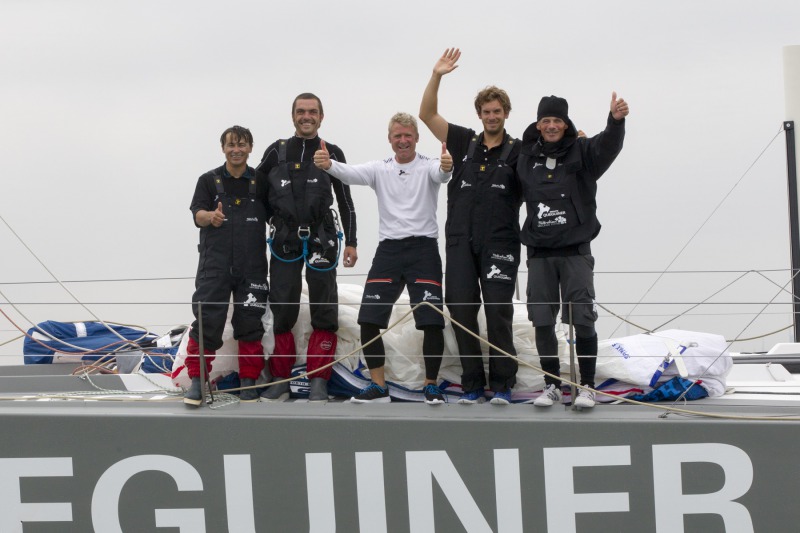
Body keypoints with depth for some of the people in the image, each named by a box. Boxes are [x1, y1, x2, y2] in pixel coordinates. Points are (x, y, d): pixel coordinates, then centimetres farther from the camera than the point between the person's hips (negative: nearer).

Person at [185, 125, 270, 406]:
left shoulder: (261, 182, 10)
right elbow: (197, 213, -4)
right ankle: (197, 380, 0)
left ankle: (249, 382, 13)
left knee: (250, 322, 4)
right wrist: (211, 217, -27)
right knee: (207, 322, -7)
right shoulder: (209, 180, 7)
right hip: (215, 264, -1)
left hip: (252, 265, 1)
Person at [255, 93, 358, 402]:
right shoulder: (276, 152, 7)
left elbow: (345, 202, 9)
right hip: (284, 240, 1)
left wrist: (351, 242, 3)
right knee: (282, 310, 2)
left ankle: (318, 381, 4)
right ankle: (280, 380, 9)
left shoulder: (332, 154, 6)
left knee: (324, 310, -2)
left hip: (321, 240, -1)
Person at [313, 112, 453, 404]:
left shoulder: (428, 167, 2)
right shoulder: (380, 169, 9)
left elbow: (441, 174, -21)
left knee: (432, 321, -8)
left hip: (423, 248, -3)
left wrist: (447, 167, -47)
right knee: (368, 320, -2)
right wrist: (327, 164, -31)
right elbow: (351, 174, -8)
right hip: (388, 249, 3)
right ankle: (378, 386, 11)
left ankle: (431, 385, 9)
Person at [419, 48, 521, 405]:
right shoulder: (465, 143, 12)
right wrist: (437, 76, 0)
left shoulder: (518, 151, 5)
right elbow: (427, 115, 10)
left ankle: (502, 385, 2)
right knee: (461, 309, 0)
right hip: (461, 242, 3)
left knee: (498, 312, -5)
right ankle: (472, 385, 8)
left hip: (499, 244, -3)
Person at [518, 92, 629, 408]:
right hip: (539, 254, 3)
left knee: (583, 320, -4)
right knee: (542, 322, 5)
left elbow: (608, 145, -21)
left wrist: (616, 120, -40)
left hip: (576, 252, -3)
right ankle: (552, 386, 16)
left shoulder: (581, 151, -1)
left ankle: (587, 387, 7)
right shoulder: (526, 157, 7)